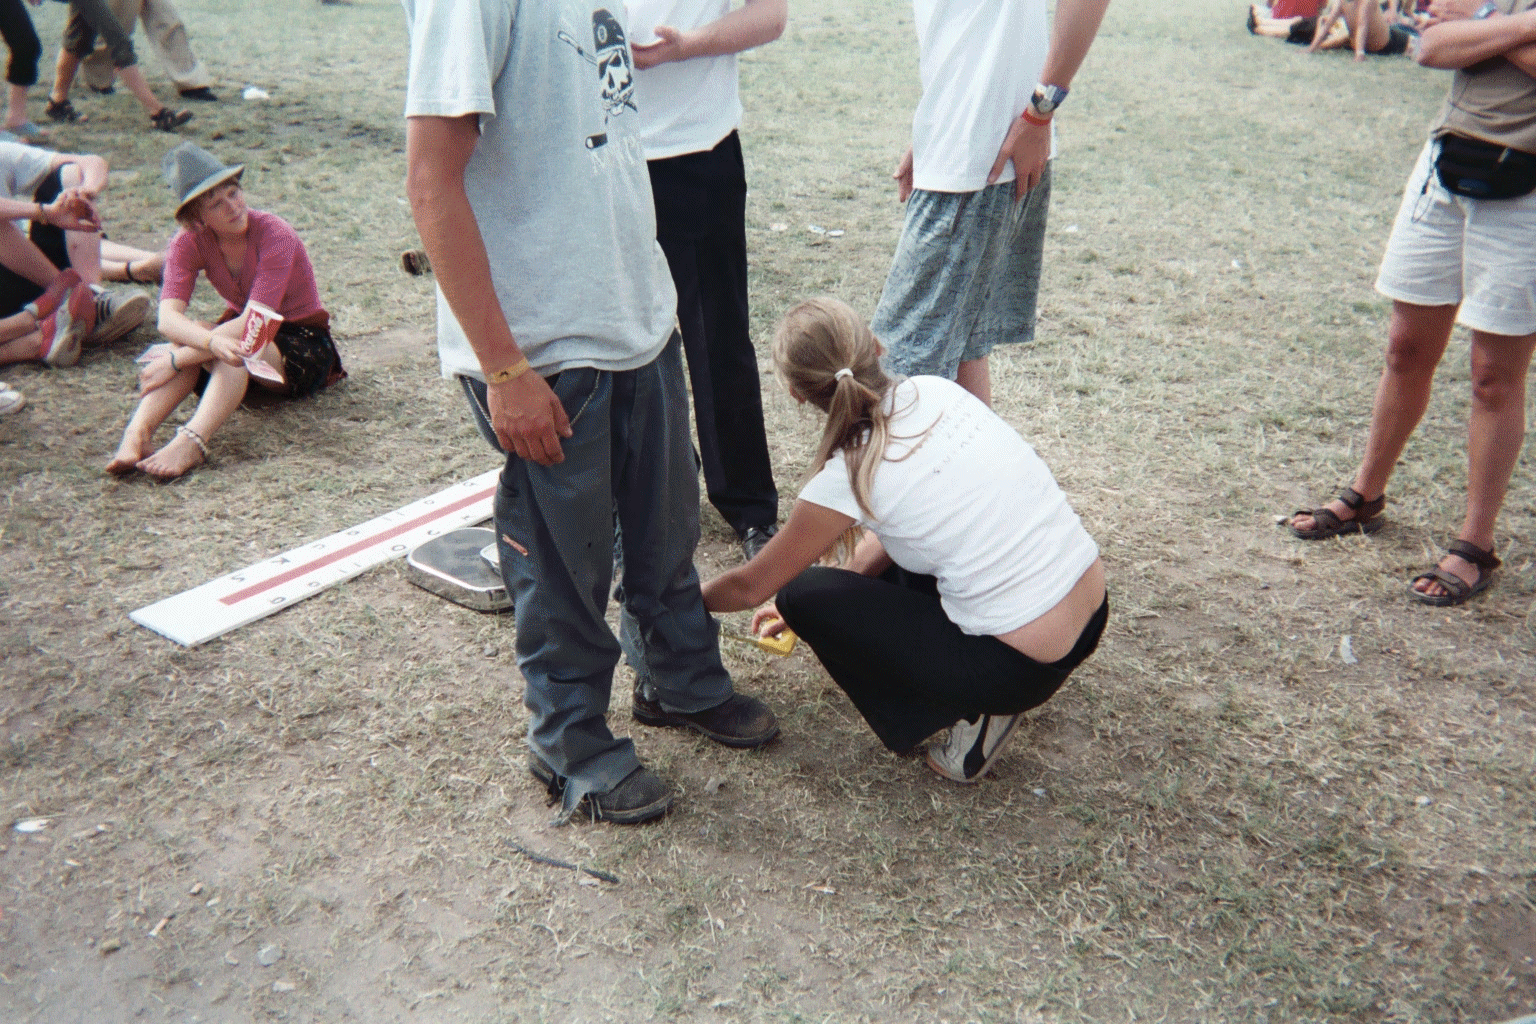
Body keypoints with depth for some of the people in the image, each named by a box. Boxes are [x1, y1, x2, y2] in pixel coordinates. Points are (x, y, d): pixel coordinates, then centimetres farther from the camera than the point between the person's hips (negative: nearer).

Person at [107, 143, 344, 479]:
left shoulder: (275, 234, -23)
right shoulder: (189, 242, -10)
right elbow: (168, 317, -24)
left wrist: (176, 360, -34)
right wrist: (212, 341, -47)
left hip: (304, 345, -4)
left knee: (236, 351, -37)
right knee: (187, 338, -29)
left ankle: (191, 441, -56)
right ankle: (137, 432, -44)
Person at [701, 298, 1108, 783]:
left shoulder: (846, 478, -15)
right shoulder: (935, 391, 2)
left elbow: (750, 586, 1)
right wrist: (817, 608, 24)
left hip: (1025, 667, -7)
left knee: (801, 595, 2)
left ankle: (968, 712, 3)